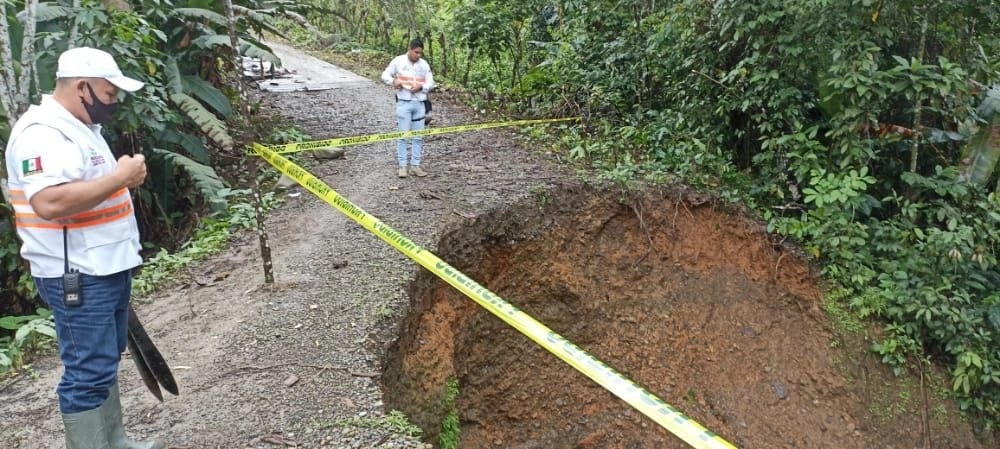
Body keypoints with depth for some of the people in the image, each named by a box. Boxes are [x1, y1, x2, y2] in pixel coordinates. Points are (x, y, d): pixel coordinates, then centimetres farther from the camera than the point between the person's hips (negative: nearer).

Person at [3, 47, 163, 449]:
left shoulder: (78, 126, 13)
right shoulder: (42, 134, -20)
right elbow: (50, 203, -33)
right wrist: (119, 178, -27)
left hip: (106, 268, 11)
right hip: (78, 277, -11)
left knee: (105, 362, 19)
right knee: (88, 371, -3)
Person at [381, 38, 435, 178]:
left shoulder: (424, 64, 5)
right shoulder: (398, 61, -3)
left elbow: (431, 83, 6)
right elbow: (385, 75, 3)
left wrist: (421, 87, -14)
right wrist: (393, 81, -18)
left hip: (419, 103, 4)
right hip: (404, 103, -3)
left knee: (418, 136, 6)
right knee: (402, 136, -1)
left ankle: (415, 166, 13)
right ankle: (402, 166, 4)